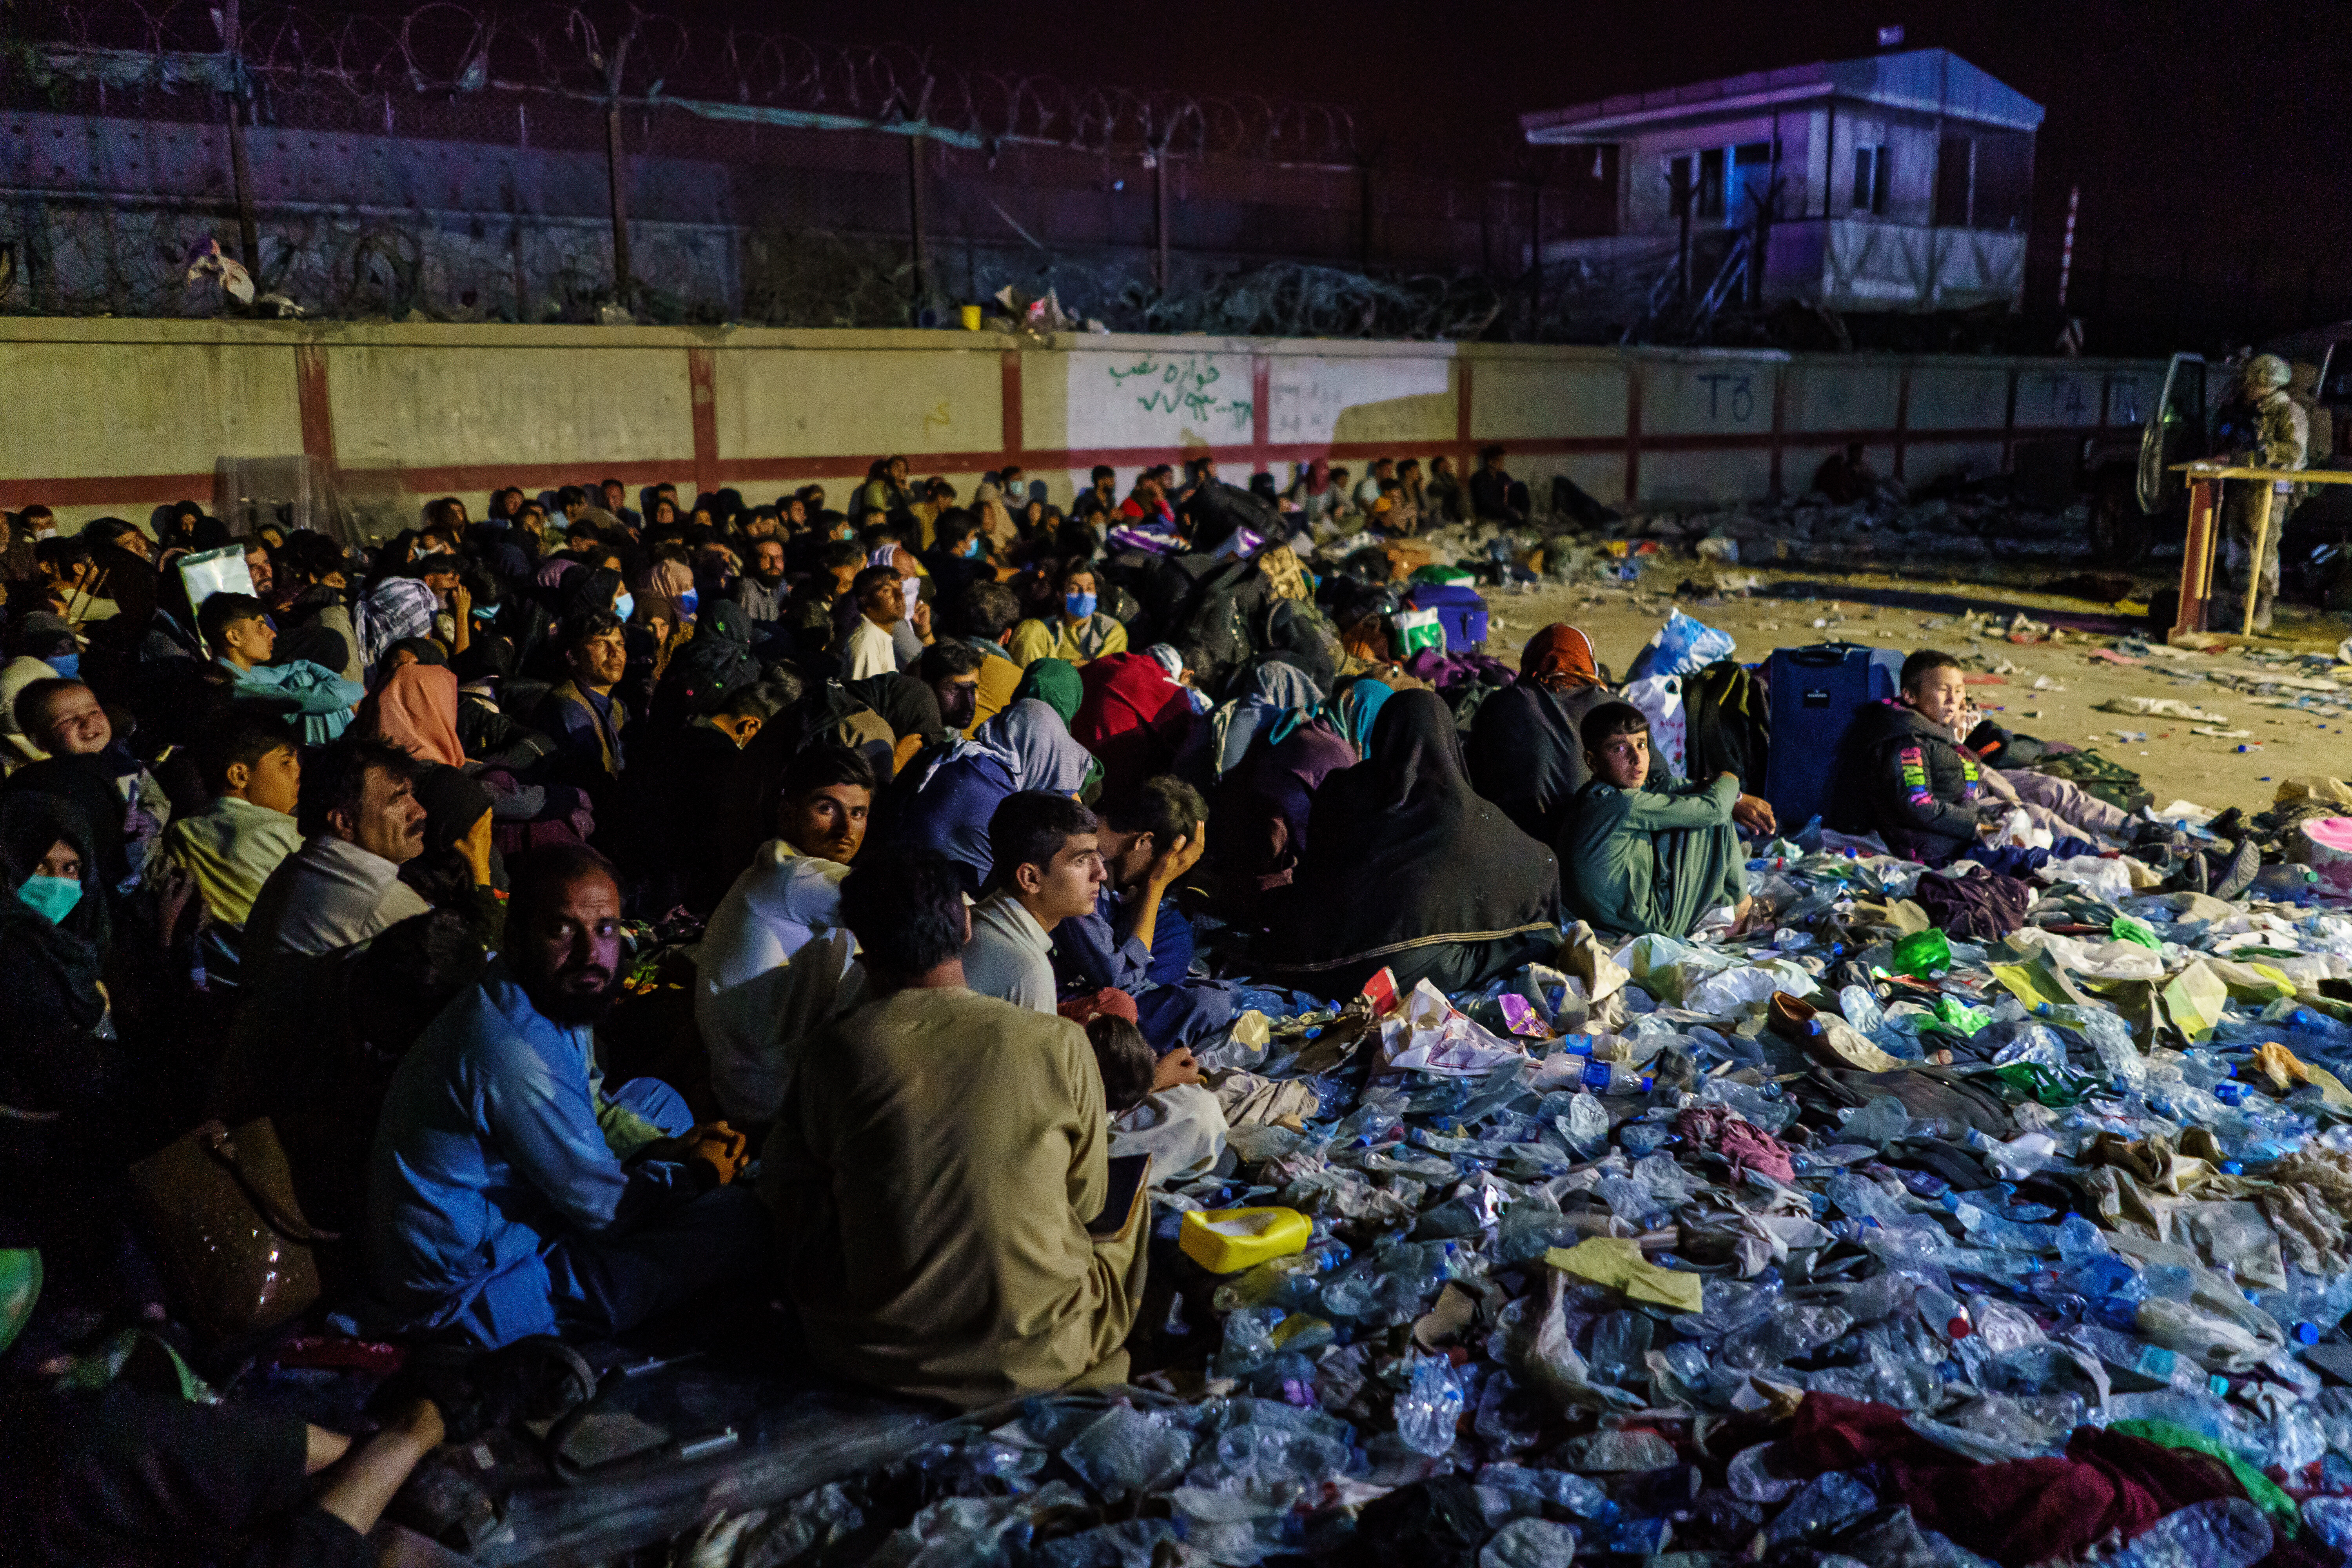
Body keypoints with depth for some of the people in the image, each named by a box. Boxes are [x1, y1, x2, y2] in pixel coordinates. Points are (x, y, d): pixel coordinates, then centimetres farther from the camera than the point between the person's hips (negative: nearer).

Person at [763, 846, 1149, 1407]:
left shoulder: (833, 1055, -11)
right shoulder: (1060, 1044, -12)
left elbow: (784, 1177, 6)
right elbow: (1086, 1203, 2)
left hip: (876, 1360, 1)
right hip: (1040, 1359, 0)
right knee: (1129, 1197, 26)